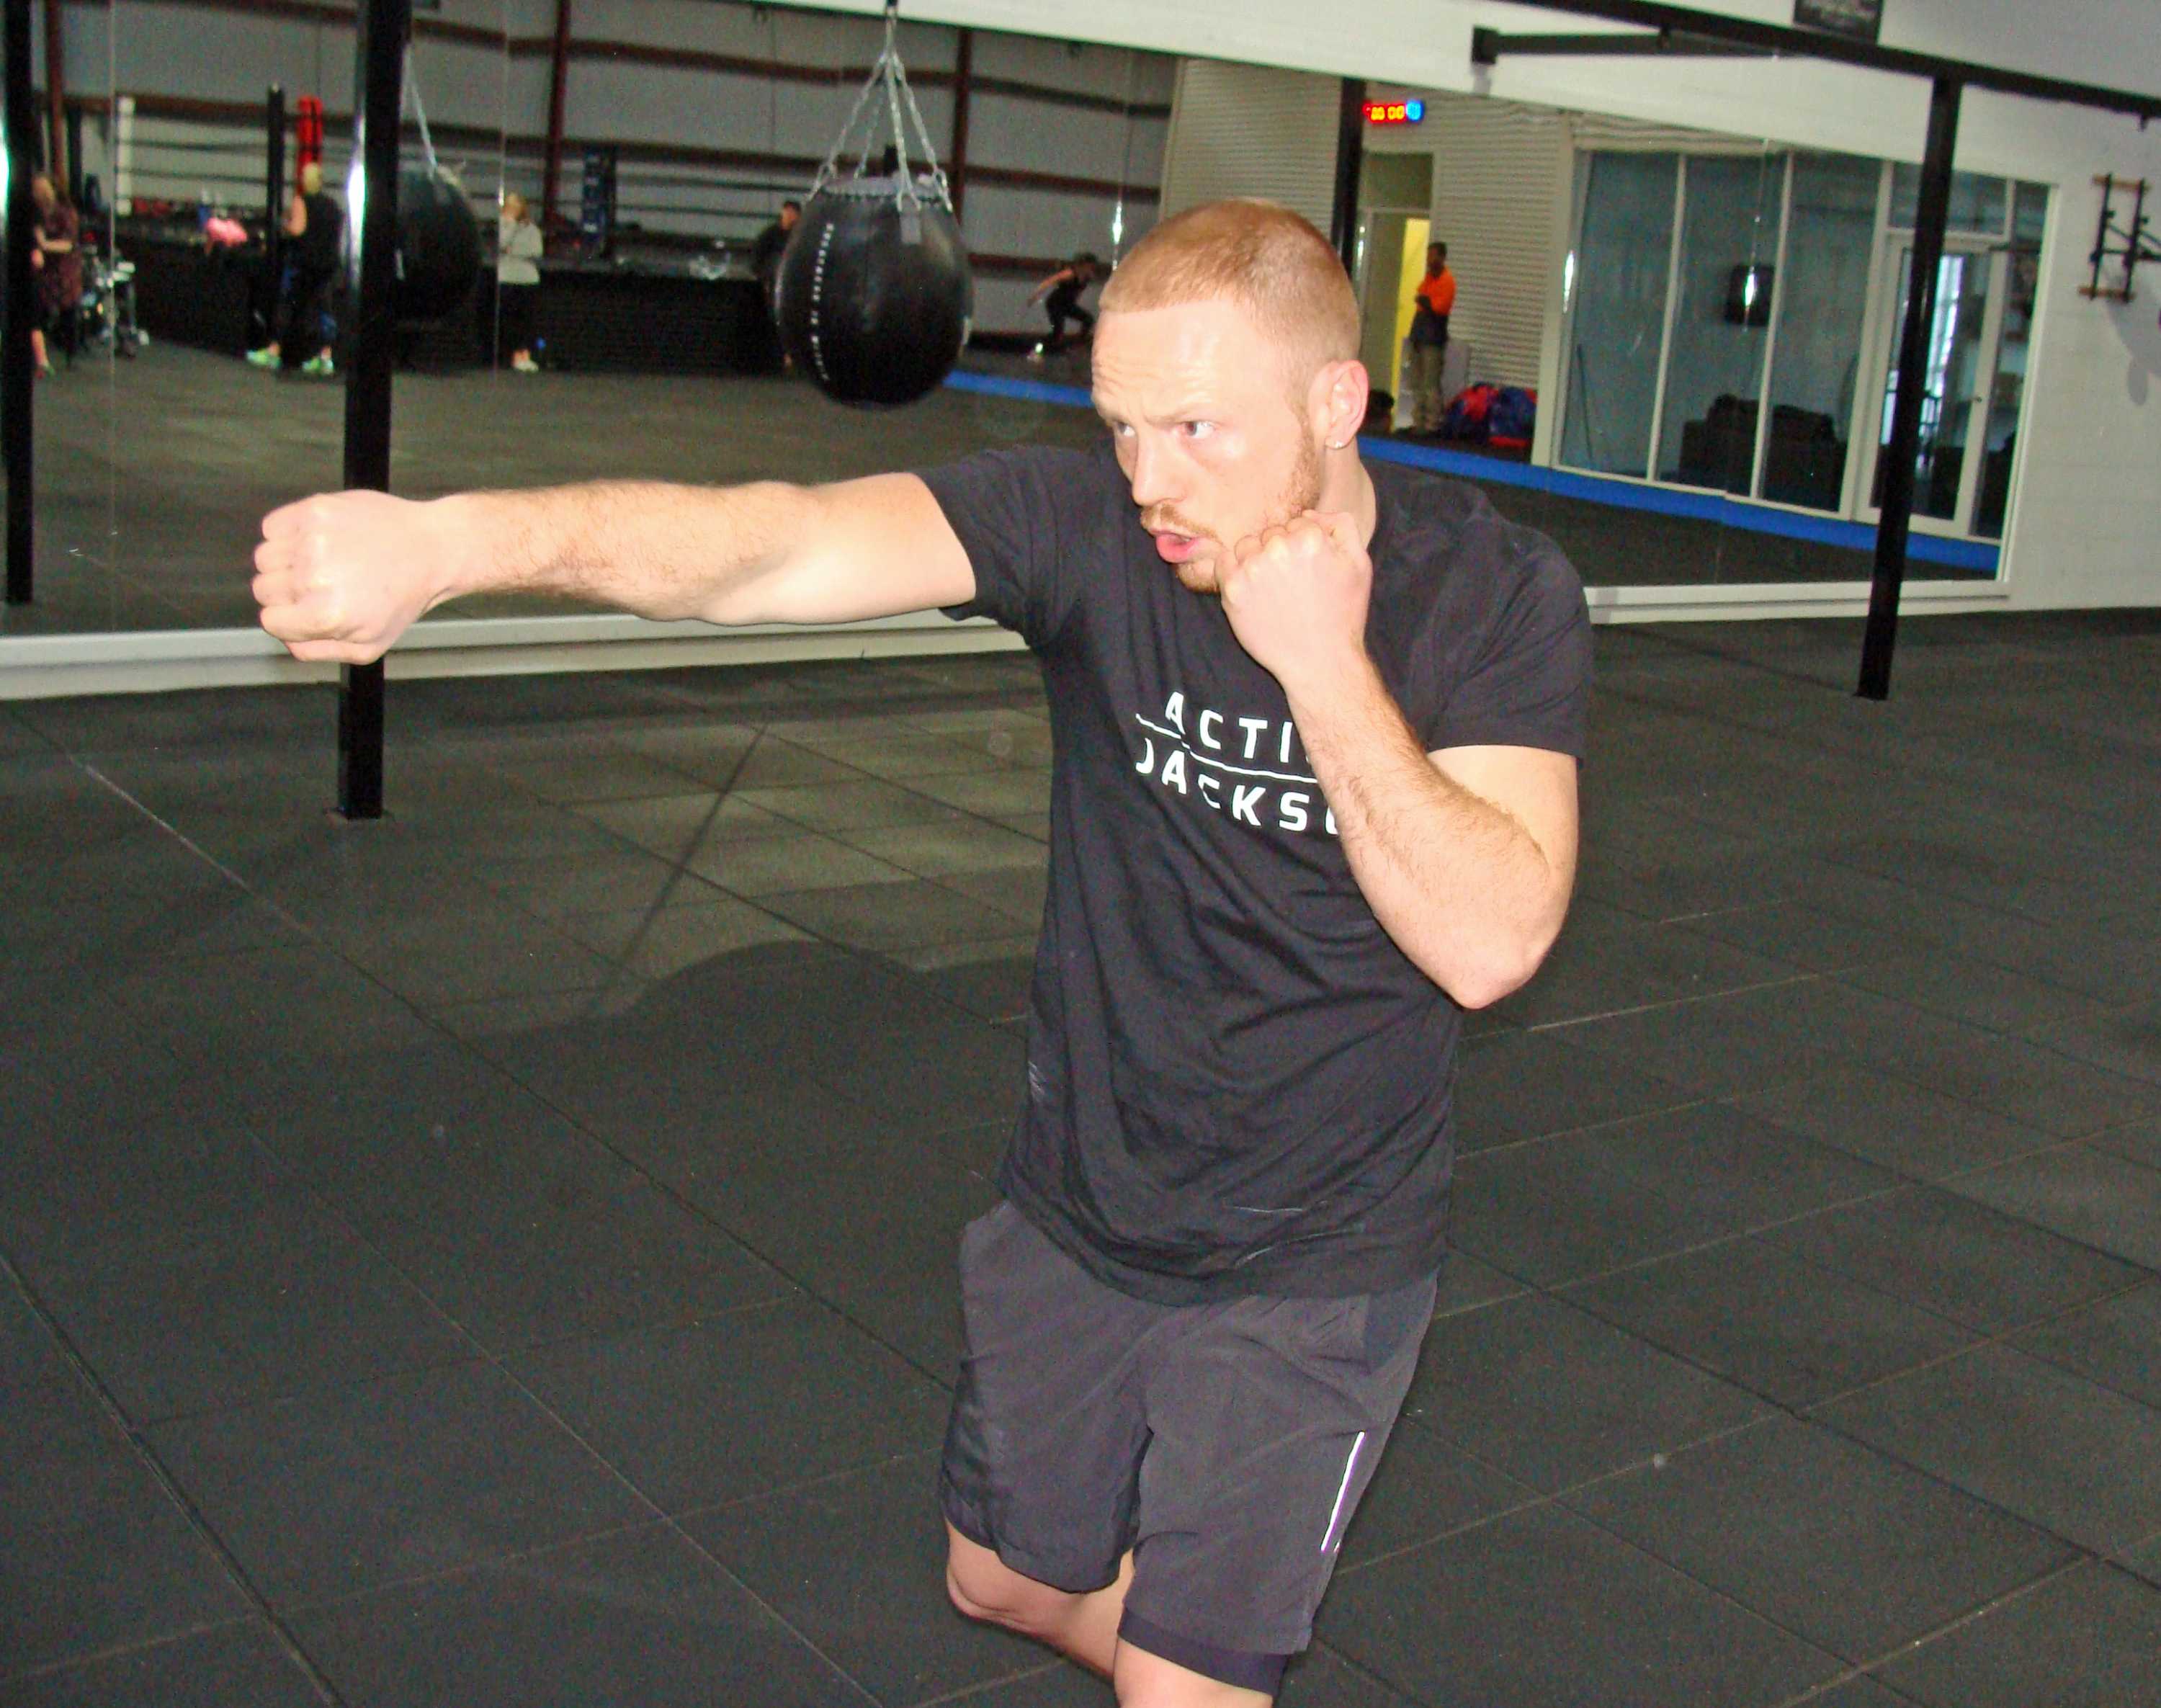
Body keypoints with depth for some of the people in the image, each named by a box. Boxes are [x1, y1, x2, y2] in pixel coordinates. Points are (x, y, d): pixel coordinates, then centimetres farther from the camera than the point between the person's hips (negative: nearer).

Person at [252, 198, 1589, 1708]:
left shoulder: (1494, 596, -18)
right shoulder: (1087, 523, -17)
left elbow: (1488, 944, -27)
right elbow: (771, 547, -32)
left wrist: (1325, 669, -32)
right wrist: (450, 538, -47)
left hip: (1312, 1264, -3)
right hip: (1076, 1206, 4)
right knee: (1007, 1579, 24)